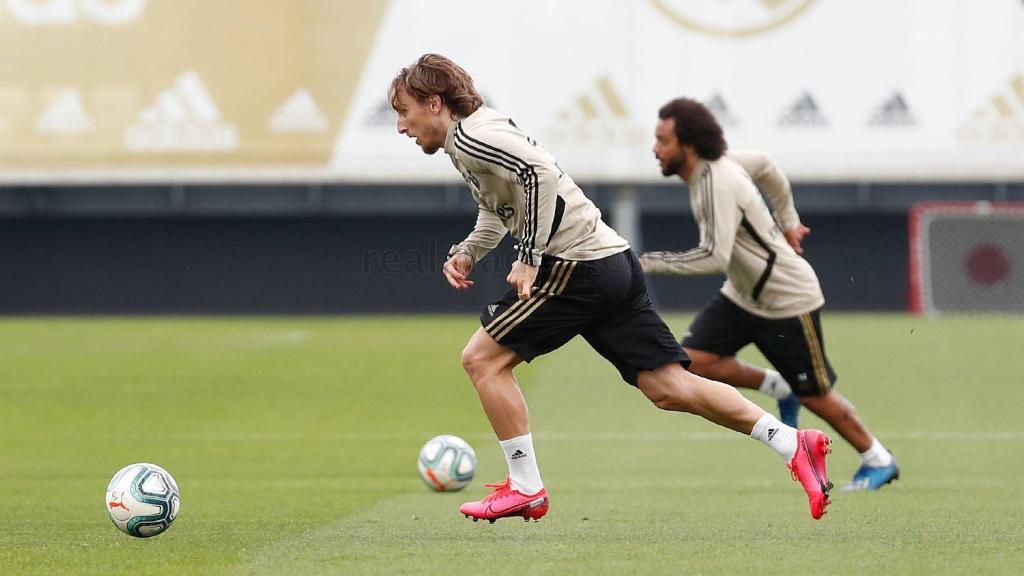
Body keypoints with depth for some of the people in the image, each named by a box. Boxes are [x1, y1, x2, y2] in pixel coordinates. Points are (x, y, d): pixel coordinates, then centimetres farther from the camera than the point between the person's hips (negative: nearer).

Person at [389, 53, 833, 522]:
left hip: (578, 266, -10)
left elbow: (541, 174, -25)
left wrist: (528, 258, -21)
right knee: (670, 388, 4)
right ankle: (794, 444, 0)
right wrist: (466, 252, 17)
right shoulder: (467, 143, 21)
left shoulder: (470, 137, -11)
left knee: (482, 358, -1)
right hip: (614, 262, 10)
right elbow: (496, 209, 35)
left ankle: (525, 489, 3)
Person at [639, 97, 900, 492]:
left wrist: (647, 263, -34)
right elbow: (766, 166, 15)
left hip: (788, 302, -9)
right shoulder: (716, 165, -3)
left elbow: (714, 258, -38)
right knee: (693, 360, -8)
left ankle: (878, 461, 25)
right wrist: (788, 220, 23)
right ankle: (777, 385, 14)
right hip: (742, 296, 9)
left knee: (814, 396, 5)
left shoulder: (716, 185, -30)